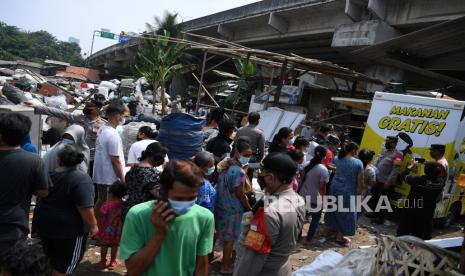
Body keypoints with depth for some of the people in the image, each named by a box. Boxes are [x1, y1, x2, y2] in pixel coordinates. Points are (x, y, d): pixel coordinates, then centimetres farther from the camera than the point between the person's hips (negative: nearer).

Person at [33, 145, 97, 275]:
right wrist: (93, 225, -13)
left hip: (44, 223, 7)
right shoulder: (81, 179, -21)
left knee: (52, 260, 24)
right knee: (64, 265, 9)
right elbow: (85, 208, -24)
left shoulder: (48, 174, 1)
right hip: (69, 228, -6)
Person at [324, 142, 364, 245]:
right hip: (347, 191, -6)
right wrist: (359, 192, 0)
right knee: (345, 212, 8)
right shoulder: (358, 163, -15)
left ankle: (329, 229, 36)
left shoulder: (338, 159, -1)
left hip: (334, 187, 6)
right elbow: (360, 181, -12)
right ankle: (339, 237, 17)